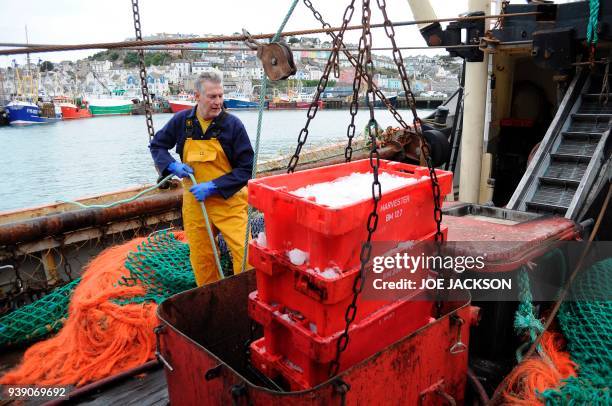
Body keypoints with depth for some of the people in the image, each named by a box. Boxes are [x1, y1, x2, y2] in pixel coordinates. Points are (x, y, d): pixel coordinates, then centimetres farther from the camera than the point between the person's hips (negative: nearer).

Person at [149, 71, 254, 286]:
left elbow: (246, 169, -10)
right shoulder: (182, 120, -1)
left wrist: (213, 186, -18)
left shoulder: (233, 124, -10)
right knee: (201, 258, 12)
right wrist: (172, 166, -7)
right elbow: (156, 145, 14)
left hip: (228, 200, -3)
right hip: (194, 201, 3)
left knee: (244, 253, -11)